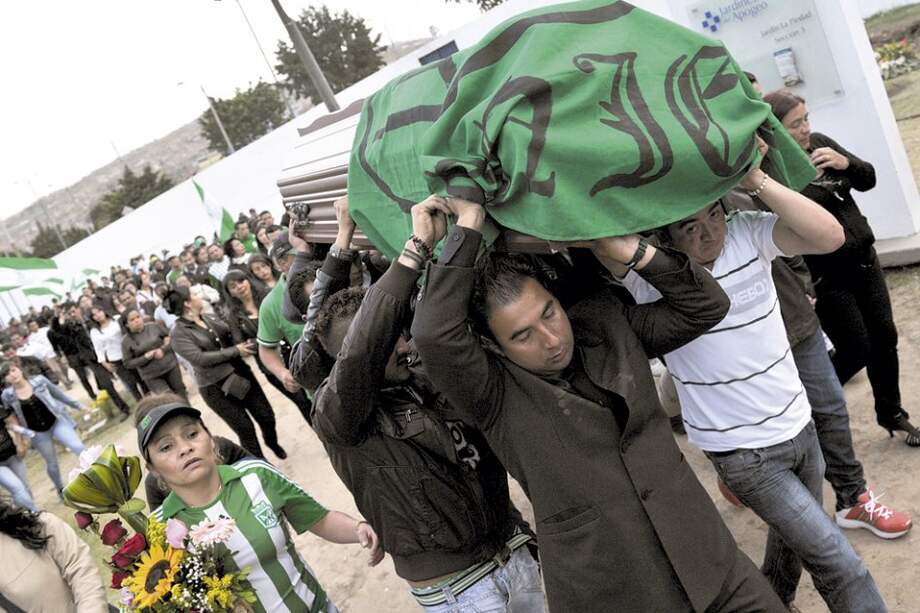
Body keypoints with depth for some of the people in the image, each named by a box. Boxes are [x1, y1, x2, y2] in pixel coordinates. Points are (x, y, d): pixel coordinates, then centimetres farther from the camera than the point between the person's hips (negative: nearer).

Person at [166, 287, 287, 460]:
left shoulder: (209, 318, 7)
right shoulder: (179, 333, -12)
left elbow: (231, 337, 16)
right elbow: (200, 358, -21)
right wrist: (235, 351, -19)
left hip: (240, 373, 6)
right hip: (216, 387, -5)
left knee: (267, 417, 11)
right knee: (245, 428, 1)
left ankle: (273, 443, 42)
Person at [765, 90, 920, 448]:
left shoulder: (819, 142, 1)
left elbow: (867, 180, 8)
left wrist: (845, 162, -13)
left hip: (863, 259, 7)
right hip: (827, 277, -7)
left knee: (885, 338, 15)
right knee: (856, 351, 1)